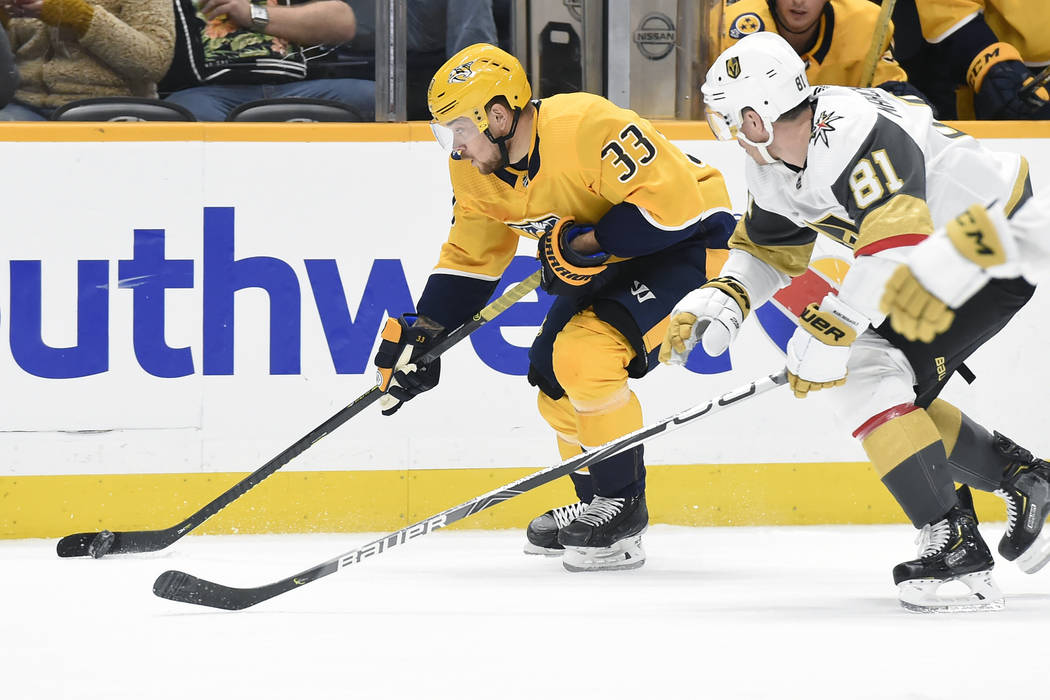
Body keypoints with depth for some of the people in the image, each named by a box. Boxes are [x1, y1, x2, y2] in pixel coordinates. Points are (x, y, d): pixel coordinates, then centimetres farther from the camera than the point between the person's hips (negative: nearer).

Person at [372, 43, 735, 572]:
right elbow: (470, 259, 6)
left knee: (585, 355, -24)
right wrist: (423, 334, -1)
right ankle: (597, 505, 28)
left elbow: (671, 198, -33)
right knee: (553, 375, 7)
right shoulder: (475, 170, -6)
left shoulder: (584, 128, -33)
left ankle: (622, 509, -11)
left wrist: (587, 245, -30)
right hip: (606, 255, 9)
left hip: (686, 232, -9)